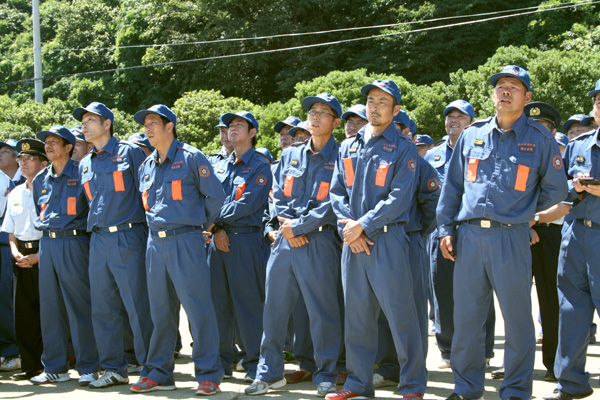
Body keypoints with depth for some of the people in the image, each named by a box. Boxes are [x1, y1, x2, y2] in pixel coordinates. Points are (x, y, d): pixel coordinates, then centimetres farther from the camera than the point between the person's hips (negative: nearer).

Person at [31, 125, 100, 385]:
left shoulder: (81, 174, -3)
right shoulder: (40, 179, 15)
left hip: (74, 243, -6)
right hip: (47, 244, 6)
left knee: (80, 307, -5)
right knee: (50, 306, 6)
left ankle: (88, 367, 1)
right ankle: (54, 367, 13)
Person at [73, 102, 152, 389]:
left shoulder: (129, 152, 0)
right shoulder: (85, 165, 17)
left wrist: (150, 229, -5)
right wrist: (94, 227, 18)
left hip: (127, 239, -6)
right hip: (98, 241, 6)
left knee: (138, 306, -6)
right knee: (103, 309, 7)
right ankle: (114, 369, 16)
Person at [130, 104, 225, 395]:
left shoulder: (190, 158, -3)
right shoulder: (146, 167, 16)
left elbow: (215, 196, -2)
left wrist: (201, 224, 6)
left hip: (185, 241, -6)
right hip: (155, 243, 7)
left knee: (198, 308, -7)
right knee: (160, 311, 10)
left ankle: (209, 375, -2)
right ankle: (159, 373, 17)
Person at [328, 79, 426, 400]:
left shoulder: (403, 148, -1)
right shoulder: (348, 147, 16)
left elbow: (399, 197, -10)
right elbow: (337, 192, 12)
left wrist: (364, 225, -15)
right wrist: (348, 228, -5)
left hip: (387, 238, -5)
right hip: (352, 241, 5)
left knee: (399, 311, -5)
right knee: (356, 314, 9)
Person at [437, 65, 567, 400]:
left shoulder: (540, 139, 3)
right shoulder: (472, 135, 12)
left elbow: (555, 190, 9)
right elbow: (452, 185, 14)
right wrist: (446, 228, 8)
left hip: (511, 237, -3)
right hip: (469, 236, 3)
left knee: (517, 318, 2)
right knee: (466, 316, 7)